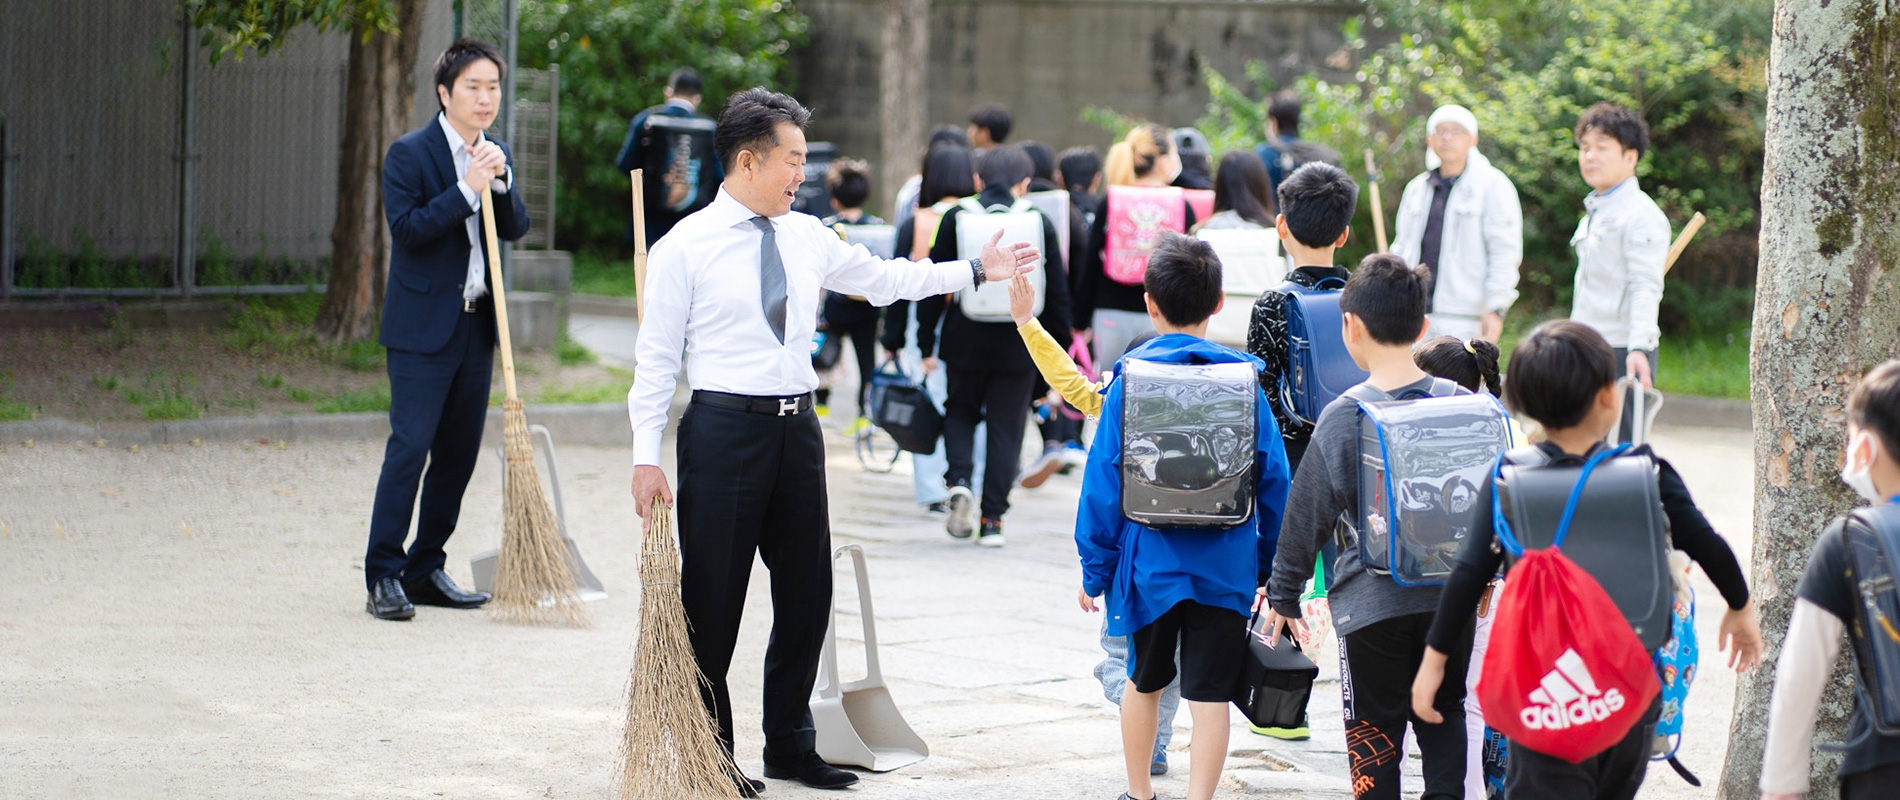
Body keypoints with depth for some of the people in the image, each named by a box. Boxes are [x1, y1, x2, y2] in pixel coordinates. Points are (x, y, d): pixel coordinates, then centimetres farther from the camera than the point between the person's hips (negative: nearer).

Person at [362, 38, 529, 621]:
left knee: (459, 453, 9)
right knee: (409, 447, -11)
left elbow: (515, 230, 5)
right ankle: (383, 577, -8)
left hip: (476, 326, 7)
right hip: (423, 328, -7)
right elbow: (406, 228, -17)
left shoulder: (496, 156, 12)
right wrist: (466, 190, -21)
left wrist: (501, 181, -12)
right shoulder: (409, 154, -7)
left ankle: (425, 570, 17)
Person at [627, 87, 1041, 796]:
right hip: (723, 426, -6)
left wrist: (977, 271, 19)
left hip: (796, 428, 6)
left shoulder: (807, 238, 10)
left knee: (807, 589, 12)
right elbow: (657, 358, -6)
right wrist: (647, 457, -11)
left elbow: (883, 279, 22)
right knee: (712, 598, 0)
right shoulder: (684, 248, -6)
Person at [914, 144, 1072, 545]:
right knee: (1006, 427, 9)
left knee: (961, 411, 20)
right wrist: (1058, 353, 10)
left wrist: (925, 343, 6)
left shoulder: (957, 218, -2)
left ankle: (959, 480, -5)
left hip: (966, 341, 0)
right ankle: (992, 519, 6)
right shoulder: (1039, 223, -1)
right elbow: (1058, 293, 2)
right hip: (1019, 346, 0)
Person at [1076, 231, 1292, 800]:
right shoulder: (1243, 379, -4)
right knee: (1210, 694, 1)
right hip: (1226, 563, 0)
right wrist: (1272, 564, 9)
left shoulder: (1131, 378, -7)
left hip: (1150, 561, 1)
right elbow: (1274, 478, -1)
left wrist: (1096, 568, 2)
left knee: (1144, 681, 19)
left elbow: (1104, 478, -6)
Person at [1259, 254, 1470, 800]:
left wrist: (1283, 593, 6)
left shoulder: (1343, 417, -12)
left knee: (1374, 730, 8)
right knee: (1444, 714, 18)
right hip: (1452, 594, 3)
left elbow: (1307, 514, -6)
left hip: (1372, 600, -3)